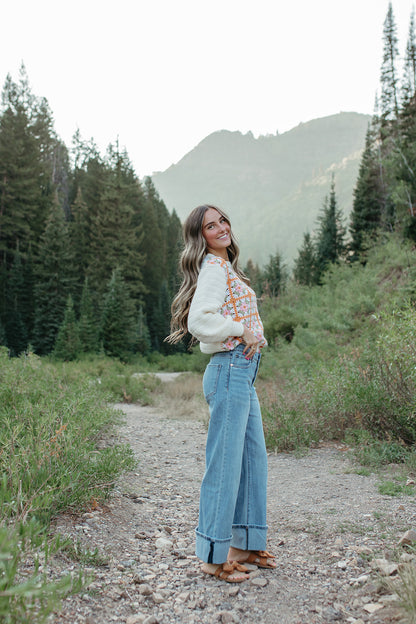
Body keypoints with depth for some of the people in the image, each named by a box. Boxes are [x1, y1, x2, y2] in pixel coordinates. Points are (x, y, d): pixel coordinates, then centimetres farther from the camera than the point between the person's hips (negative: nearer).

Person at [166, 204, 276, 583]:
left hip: (244, 373, 10)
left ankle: (245, 544, 26)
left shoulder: (226, 267, 20)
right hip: (229, 370, -10)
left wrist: (254, 336, 9)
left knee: (253, 458, 14)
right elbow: (199, 321, -22)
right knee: (225, 462, -4)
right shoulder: (214, 268, -10)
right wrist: (242, 330, -14)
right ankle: (214, 555, 8)